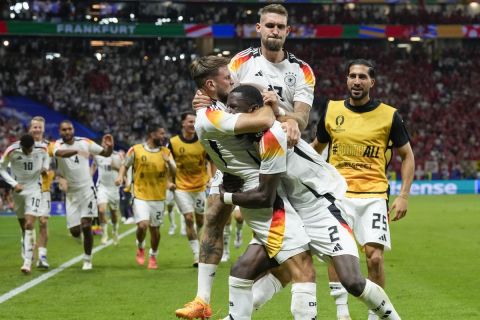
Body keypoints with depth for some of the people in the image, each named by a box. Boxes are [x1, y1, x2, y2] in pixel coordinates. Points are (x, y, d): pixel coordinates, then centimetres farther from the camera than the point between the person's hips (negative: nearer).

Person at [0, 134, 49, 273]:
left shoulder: (42, 149, -11)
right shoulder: (11, 151, -16)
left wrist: (45, 167, -6)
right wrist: (14, 184, -13)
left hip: (34, 189, -1)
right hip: (18, 189, 1)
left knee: (29, 225, -15)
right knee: (24, 226, 8)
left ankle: (27, 263, -21)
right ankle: (29, 254, 29)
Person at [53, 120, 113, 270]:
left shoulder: (85, 142, -1)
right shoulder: (58, 145, -8)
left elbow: (105, 153, 8)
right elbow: (59, 153, -34)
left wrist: (109, 146, -16)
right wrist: (76, 151, -53)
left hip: (87, 189, 0)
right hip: (71, 192, 0)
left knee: (86, 226, -10)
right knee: (74, 231, 0)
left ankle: (87, 259, 6)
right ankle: (81, 235, 38)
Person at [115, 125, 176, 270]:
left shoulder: (166, 152, 4)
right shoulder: (136, 150, -4)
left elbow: (174, 174, 3)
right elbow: (125, 165, 11)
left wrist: (169, 162, -15)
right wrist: (120, 176, -8)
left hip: (158, 197, 3)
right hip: (141, 196, -3)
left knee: (155, 229, 9)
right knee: (143, 225, -18)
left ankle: (153, 256, 30)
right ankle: (140, 247, 13)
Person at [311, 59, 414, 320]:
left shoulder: (389, 115, 0)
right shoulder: (332, 111, 6)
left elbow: (407, 155, 8)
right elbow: (316, 147, 22)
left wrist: (403, 196, 0)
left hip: (374, 195, -1)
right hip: (338, 194, 1)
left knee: (374, 258, -10)